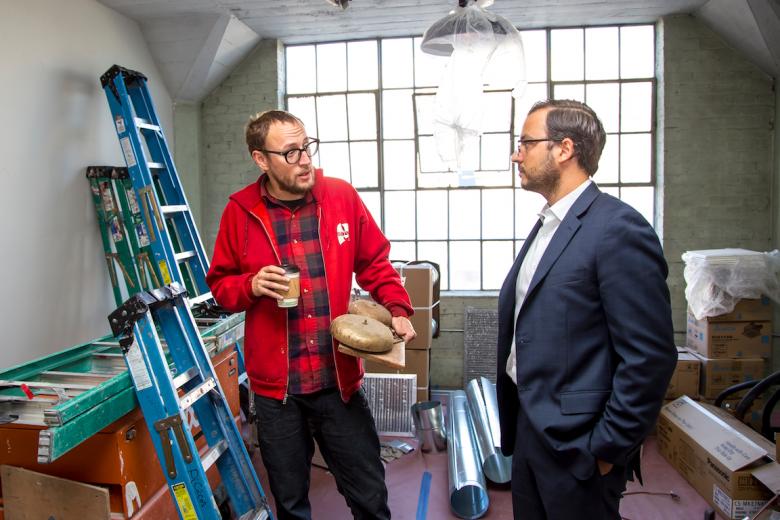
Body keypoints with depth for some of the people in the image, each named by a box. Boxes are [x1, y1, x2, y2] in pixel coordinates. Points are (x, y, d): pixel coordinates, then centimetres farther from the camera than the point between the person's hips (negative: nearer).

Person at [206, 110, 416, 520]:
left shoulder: (341, 197, -3)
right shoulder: (240, 212, -4)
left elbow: (375, 263, 6)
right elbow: (220, 285, 7)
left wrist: (397, 309, -8)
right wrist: (251, 285, -14)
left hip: (340, 379, 0)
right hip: (275, 385, 1)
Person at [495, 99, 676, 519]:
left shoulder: (618, 228, -19)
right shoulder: (548, 224, 9)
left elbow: (650, 357, -20)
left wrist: (608, 448, -15)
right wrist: (514, 425, 14)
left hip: (574, 443, -8)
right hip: (528, 427, 8)